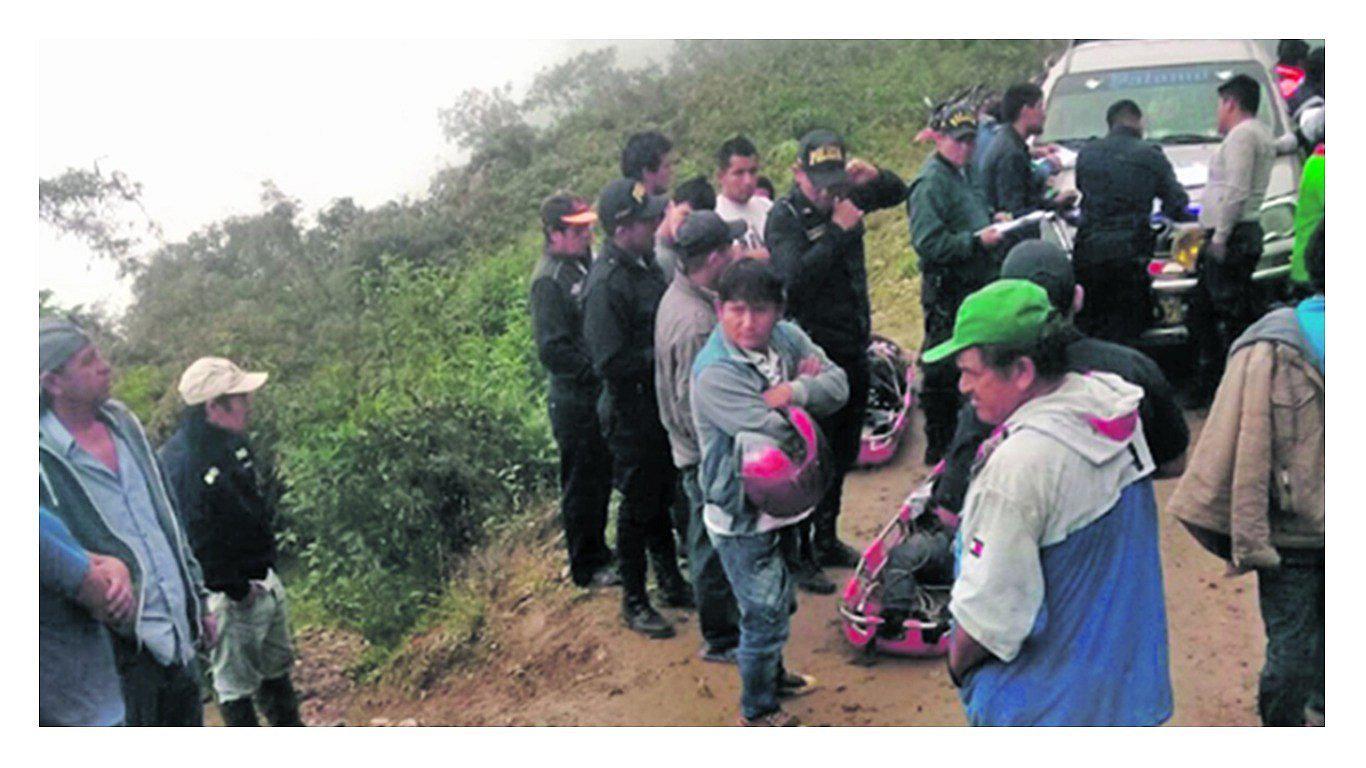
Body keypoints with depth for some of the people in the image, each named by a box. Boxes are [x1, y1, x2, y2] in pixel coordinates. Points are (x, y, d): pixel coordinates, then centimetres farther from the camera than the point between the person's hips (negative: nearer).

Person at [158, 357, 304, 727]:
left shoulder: (234, 441, 2)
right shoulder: (179, 464, -28)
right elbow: (197, 544, -29)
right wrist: (238, 590, -20)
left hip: (264, 580, 10)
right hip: (229, 597, -10)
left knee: (276, 668, 24)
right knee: (236, 682, 7)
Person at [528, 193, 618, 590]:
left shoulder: (589, 261, 9)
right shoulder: (549, 281, -18)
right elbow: (552, 350, -24)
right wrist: (596, 372, -21)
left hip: (602, 394, 9)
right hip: (576, 401, -8)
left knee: (601, 477, 20)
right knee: (583, 484, 5)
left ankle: (597, 551, 37)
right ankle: (586, 566, 20)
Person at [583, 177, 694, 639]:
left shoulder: (645, 263, 5)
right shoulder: (606, 284, -24)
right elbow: (611, 363, -26)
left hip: (662, 405, 8)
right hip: (632, 414, -8)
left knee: (661, 497, 21)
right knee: (638, 506, 5)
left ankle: (672, 583, 37)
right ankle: (634, 602, 21)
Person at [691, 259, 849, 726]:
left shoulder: (787, 338, -5)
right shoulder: (714, 375, -28)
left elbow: (839, 385, -10)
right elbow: (778, 434, -31)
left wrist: (794, 391, -28)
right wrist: (806, 382, -14)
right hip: (741, 519, -7)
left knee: (780, 601, 26)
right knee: (764, 614, 6)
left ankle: (772, 674, 52)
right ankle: (756, 710, 30)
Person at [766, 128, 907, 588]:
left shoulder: (844, 195, 6)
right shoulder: (784, 217, -15)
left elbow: (898, 193, 20)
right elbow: (795, 276, -30)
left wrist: (875, 176, -1)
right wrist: (839, 230, -27)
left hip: (853, 349, 8)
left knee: (843, 455, 18)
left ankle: (827, 541, 34)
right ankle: (799, 555, 13)